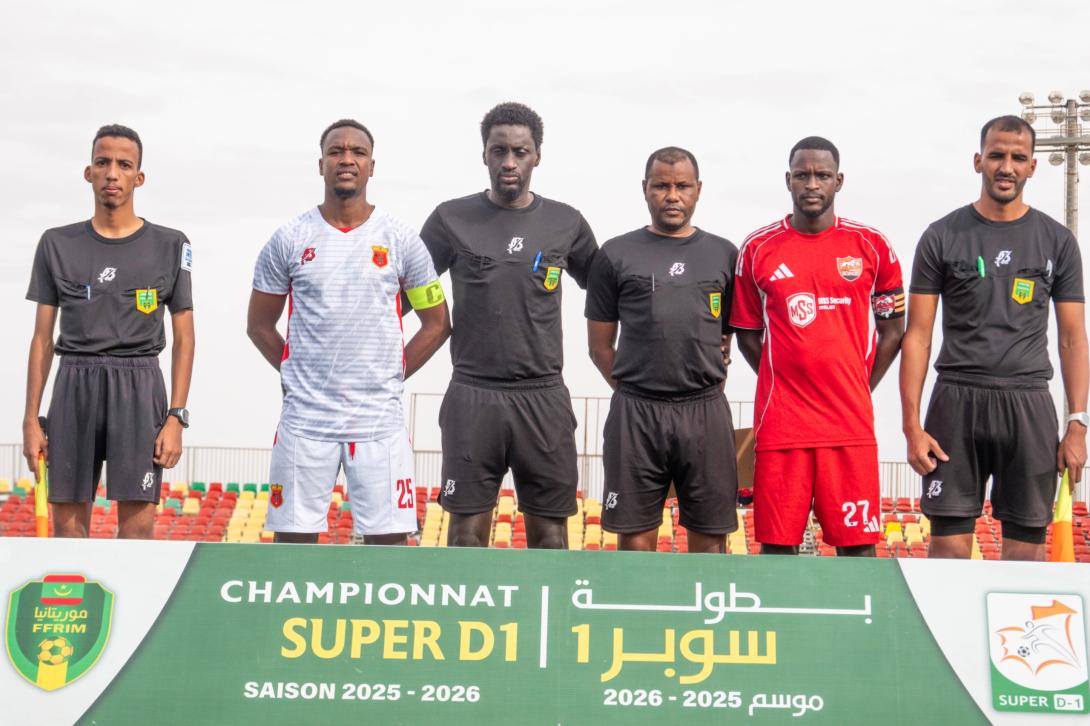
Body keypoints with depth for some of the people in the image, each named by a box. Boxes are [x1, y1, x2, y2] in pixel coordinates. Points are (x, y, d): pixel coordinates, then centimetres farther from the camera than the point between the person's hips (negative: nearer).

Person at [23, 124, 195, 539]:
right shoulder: (57, 245, 10)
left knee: (137, 528, -5)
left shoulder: (170, 246, 5)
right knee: (68, 526, 2)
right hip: (75, 386, 2)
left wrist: (177, 418, -4)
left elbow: (183, 338, 5)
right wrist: (31, 419, 5)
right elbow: (43, 338, 11)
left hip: (139, 388, -2)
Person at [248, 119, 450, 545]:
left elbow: (436, 323, 10)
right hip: (305, 418, 0)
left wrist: (393, 377, 5)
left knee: (389, 540, 0)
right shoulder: (290, 239, 4)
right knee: (293, 539, 2)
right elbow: (260, 325, 13)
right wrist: (295, 375, 5)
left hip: (380, 420, 0)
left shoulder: (400, 241, 3)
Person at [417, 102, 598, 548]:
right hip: (473, 395, -1)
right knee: (468, 528, 3)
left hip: (544, 398, 1)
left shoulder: (566, 223, 5)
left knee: (549, 530, 4)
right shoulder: (452, 219, 2)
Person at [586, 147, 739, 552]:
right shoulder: (616, 255, 6)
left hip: (707, 411, 1)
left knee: (710, 536, 4)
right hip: (636, 412, -1)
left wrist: (707, 384, 9)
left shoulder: (724, 255, 10)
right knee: (635, 537, 3)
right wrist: (636, 395, 6)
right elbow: (600, 345, 9)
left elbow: (728, 336, 16)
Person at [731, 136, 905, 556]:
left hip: (851, 425, 0)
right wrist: (786, 382, 5)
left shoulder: (871, 246, 4)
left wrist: (859, 388, 7)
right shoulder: (758, 249, 4)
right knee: (777, 544, 2)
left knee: (858, 542, 2)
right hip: (780, 425, 0)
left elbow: (893, 328, 12)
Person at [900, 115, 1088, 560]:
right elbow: (918, 335, 3)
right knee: (949, 543, -1)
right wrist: (912, 426, -4)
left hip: (1029, 404, 1)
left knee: (1026, 545, 4)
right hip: (957, 400, -1)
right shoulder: (943, 237, 4)